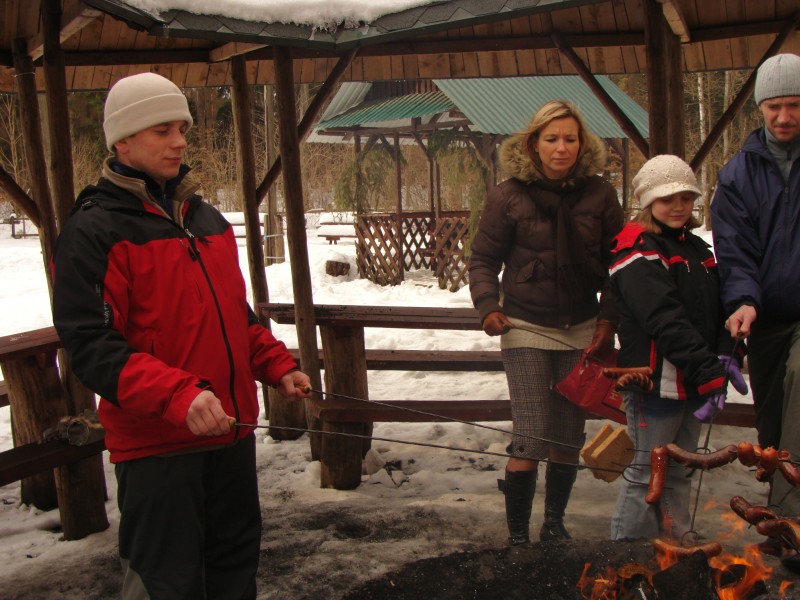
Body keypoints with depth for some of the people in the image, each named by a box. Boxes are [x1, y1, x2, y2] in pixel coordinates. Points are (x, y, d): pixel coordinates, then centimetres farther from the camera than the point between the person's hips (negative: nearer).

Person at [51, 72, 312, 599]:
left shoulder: (208, 219, 12)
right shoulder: (94, 230, -11)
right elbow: (91, 346, -18)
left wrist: (278, 366, 8)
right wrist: (178, 396, -29)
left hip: (232, 431, 7)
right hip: (156, 442, -7)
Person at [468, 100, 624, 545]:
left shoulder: (599, 194, 1)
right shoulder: (509, 196, -5)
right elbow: (484, 258, 2)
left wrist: (608, 320, -2)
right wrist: (488, 306, -13)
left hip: (582, 331, 3)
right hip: (527, 329, -3)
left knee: (569, 438, 11)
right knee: (531, 441, -7)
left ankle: (555, 524, 32)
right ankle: (517, 535, 11)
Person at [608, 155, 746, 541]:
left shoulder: (698, 250, 16)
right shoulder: (637, 256, -11)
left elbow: (717, 310, 12)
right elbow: (666, 321, -22)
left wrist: (726, 355, -7)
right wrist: (708, 373, -27)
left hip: (691, 383, 8)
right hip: (653, 380, -8)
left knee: (678, 473, 16)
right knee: (648, 473, -1)